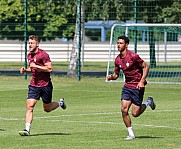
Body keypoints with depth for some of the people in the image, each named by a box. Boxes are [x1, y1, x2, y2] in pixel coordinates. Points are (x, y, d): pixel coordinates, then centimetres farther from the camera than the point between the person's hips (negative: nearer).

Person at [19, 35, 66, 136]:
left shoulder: (43, 54, -14)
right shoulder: (29, 55, 11)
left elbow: (49, 69, -19)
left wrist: (36, 66, -22)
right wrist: (25, 70, 6)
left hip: (45, 85, -5)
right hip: (34, 85, 5)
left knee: (47, 109, 9)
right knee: (29, 107, -11)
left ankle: (60, 103, 39)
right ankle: (27, 130, -13)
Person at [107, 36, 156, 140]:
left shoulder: (133, 56, -18)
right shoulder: (118, 60, 3)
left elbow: (146, 66, -12)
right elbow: (116, 74, 14)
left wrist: (142, 81, -20)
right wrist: (111, 77, -10)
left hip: (138, 86, -6)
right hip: (127, 86, 6)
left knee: (135, 113, -5)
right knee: (124, 110, -7)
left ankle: (149, 102, 24)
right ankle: (131, 134, 4)